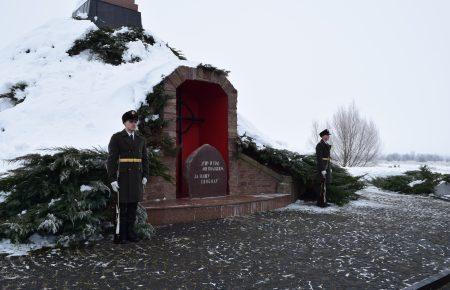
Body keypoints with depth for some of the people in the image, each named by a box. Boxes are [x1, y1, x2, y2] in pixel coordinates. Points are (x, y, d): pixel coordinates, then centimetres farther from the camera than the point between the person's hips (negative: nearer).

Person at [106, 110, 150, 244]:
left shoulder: (141, 139, 10)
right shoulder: (116, 138, -4)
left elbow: (145, 159, 13)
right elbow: (111, 159, -8)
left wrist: (145, 176, 5)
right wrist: (112, 179, -14)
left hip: (137, 177, 5)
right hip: (122, 177, -5)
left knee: (133, 205, 8)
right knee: (121, 206, -1)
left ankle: (129, 232, 18)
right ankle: (120, 235, 7)